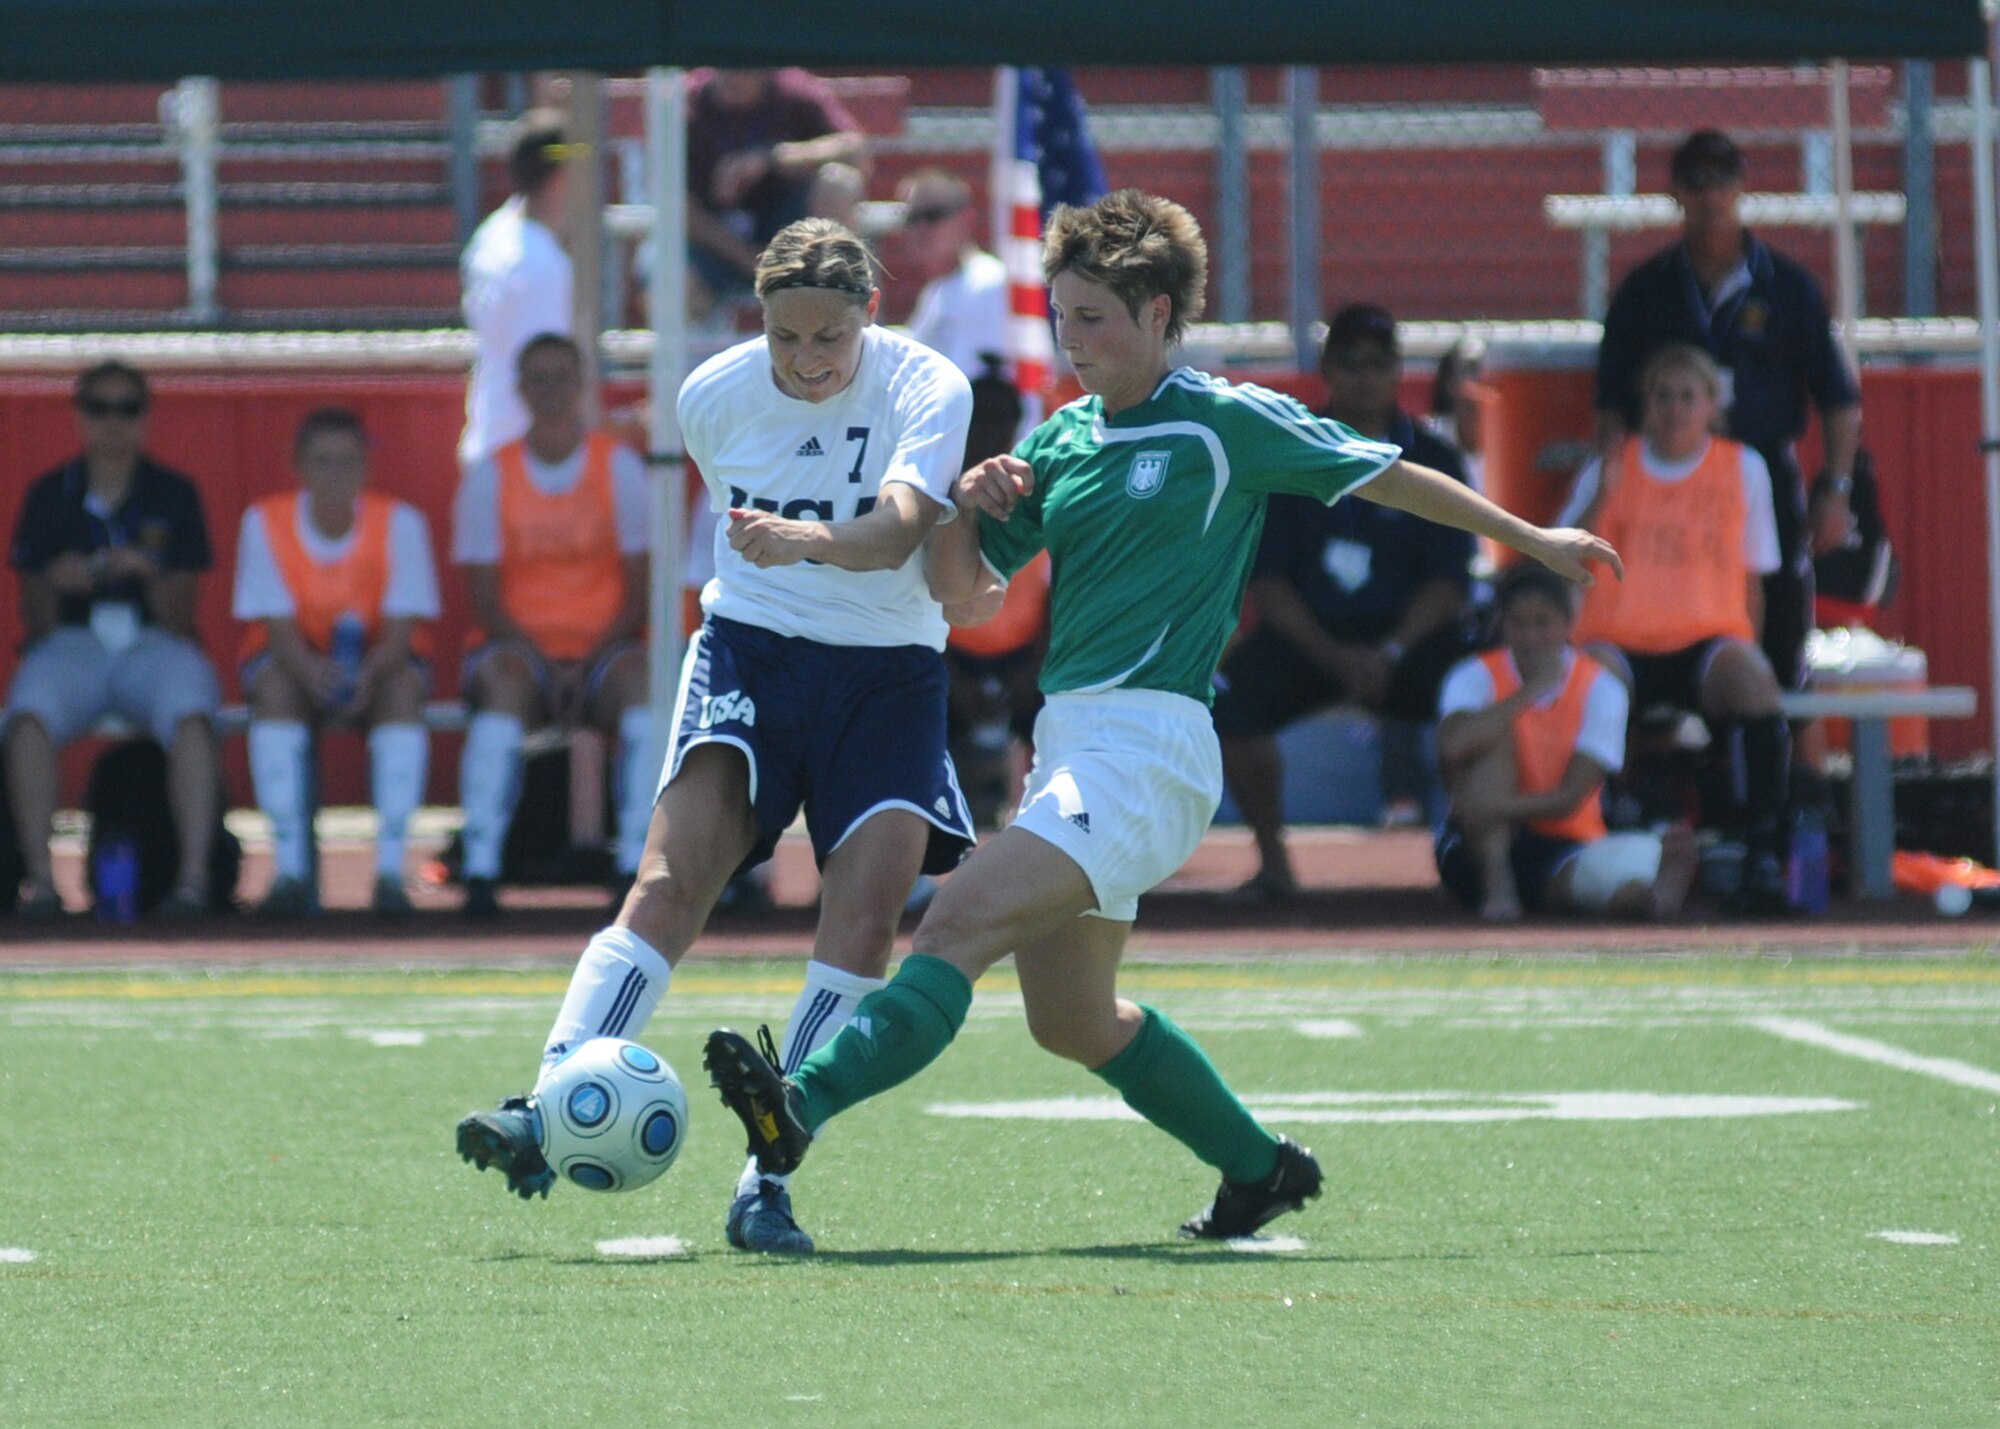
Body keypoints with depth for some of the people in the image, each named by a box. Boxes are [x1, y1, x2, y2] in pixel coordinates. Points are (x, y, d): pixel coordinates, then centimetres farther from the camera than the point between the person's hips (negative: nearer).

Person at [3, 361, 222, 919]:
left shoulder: (173, 495, 9)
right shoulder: (50, 496, 9)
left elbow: (181, 621, 4)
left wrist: (152, 575, -16)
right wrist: (53, 583, -16)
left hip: (154, 646, 0)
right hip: (72, 645, 0)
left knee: (191, 715, -35)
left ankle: (194, 874, -35)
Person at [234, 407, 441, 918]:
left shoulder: (399, 522, -14)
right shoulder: (265, 522, -13)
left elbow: (401, 631, -17)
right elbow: (279, 628, -16)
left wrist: (367, 674, -40)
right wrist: (312, 673, -40)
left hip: (379, 662, 0)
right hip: (297, 659, 0)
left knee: (403, 687, -33)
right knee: (275, 686, -33)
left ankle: (390, 869, -36)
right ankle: (290, 870, -35)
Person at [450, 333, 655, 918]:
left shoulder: (620, 467, 6)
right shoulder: (490, 477, 5)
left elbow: (640, 588, 2)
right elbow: (484, 598, 0)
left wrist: (591, 660, -14)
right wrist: (541, 659, -15)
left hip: (602, 649, 0)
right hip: (520, 645, 0)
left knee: (643, 680, -34)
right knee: (503, 681, -36)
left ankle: (635, 867, -36)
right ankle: (481, 869, -41)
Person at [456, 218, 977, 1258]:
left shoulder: (927, 390, -12)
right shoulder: (713, 396, -3)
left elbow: (897, 531, -30)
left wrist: (803, 540, -47)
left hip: (887, 667, -1)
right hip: (749, 644, 1)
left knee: (865, 910, -16)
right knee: (675, 873, -19)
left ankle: (767, 1176, -12)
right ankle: (546, 1113, -27)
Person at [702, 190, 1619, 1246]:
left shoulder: (1227, 423, -3)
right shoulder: (1060, 442, 15)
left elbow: (1392, 478, 8)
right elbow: (958, 589, 17)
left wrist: (1532, 539, 14)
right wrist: (966, 509, -3)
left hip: (1149, 743, -8)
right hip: (1068, 740, 8)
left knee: (959, 924, -24)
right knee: (1071, 1018, 14)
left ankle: (804, 1105, -37)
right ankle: (1261, 1169, 30)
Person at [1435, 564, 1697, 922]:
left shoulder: (1599, 688, -3)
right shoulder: (1475, 676, -3)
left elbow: (1570, 798, -13)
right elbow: (1453, 746, -27)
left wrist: (1499, 806, -31)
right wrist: (1532, 691, -24)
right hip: (1478, 847, 1)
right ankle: (1496, 884, -37)